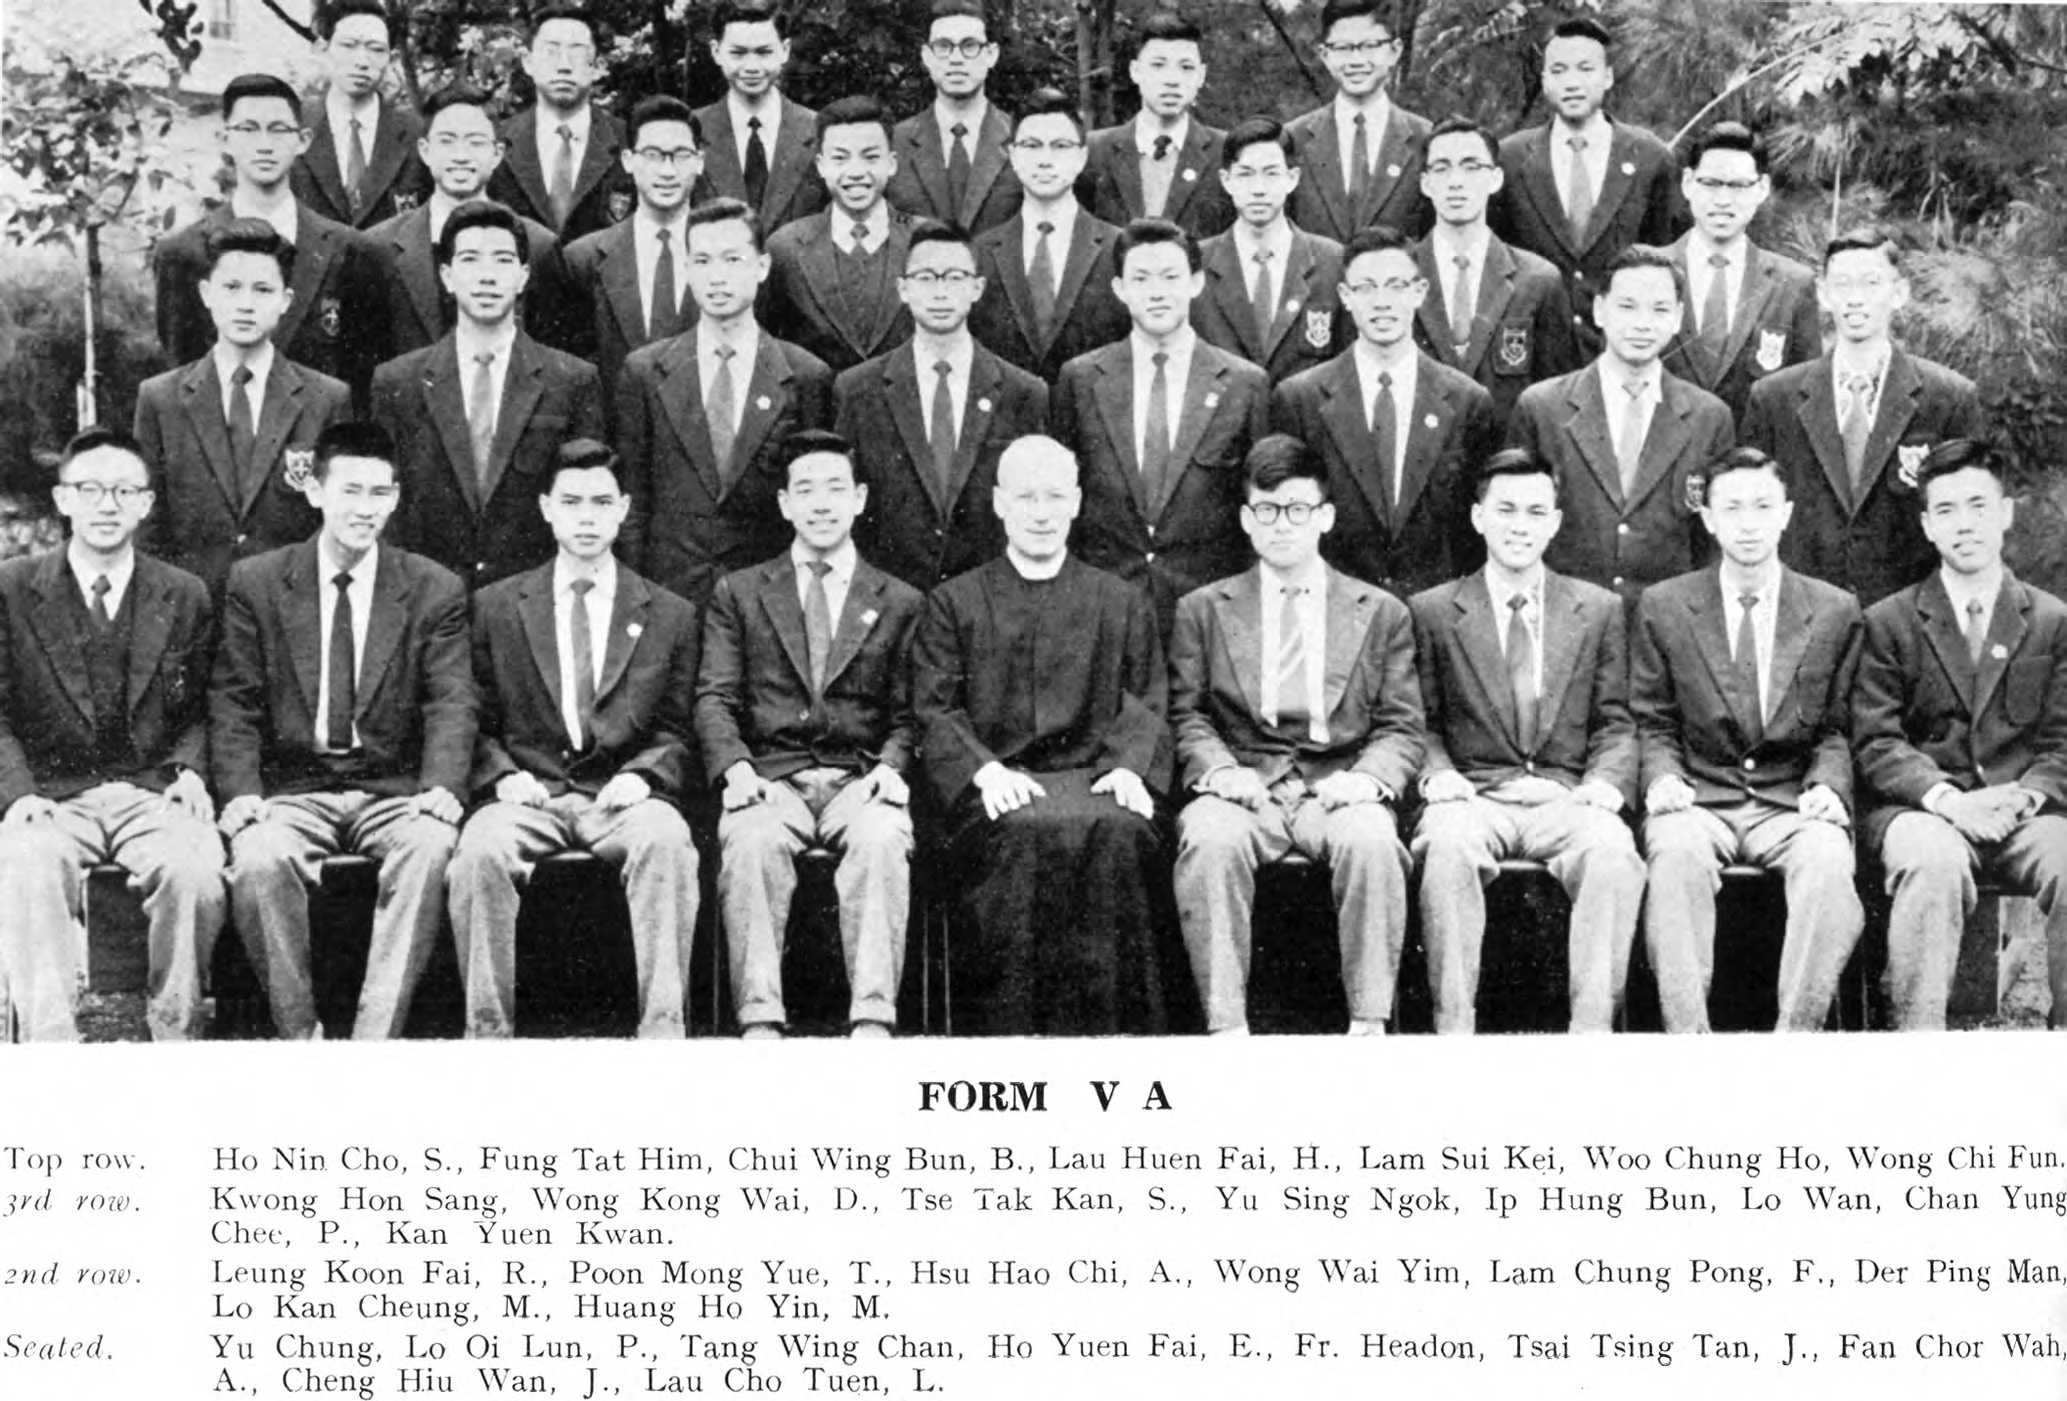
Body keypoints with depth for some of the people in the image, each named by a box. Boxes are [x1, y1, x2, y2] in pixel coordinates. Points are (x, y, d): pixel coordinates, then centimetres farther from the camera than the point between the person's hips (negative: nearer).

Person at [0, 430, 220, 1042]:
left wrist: (189, 772, -1)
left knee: (195, 871, -31)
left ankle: (173, 1034, -15)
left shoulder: (186, 597, 12)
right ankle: (51, 1042, -30)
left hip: (153, 792, 1)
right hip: (51, 798, -1)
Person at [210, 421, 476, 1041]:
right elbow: (234, 705, 5)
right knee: (258, 858, -32)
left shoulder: (435, 591, 8)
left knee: (428, 846, -33)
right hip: (293, 791, 0)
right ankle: (301, 1035, -17)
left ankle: (374, 1037, -30)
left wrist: (441, 787, -19)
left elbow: (451, 705, 0)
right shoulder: (255, 583, 8)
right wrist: (241, 792, -12)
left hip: (394, 792, 0)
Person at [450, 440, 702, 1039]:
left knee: (666, 841, -36)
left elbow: (676, 733, 13)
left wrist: (641, 776, -7)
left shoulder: (669, 616, 15)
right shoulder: (495, 607, 15)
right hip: (528, 794, 1)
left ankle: (661, 1027, -34)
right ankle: (487, 1028, -25)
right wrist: (503, 775, -6)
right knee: (479, 850, -34)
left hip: (623, 795, 0)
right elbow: (475, 723, 14)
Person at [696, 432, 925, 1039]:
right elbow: (714, 698, 8)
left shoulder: (899, 602, 17)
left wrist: (891, 767, -9)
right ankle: (759, 1021, -36)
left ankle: (872, 1020, -39)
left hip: (859, 780, 0)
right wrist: (735, 767, -11)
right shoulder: (738, 593, 17)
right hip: (770, 777, 0)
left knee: (882, 839, -35)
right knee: (752, 842, -35)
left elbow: (908, 713, 13)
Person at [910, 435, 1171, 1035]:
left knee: (1118, 832, -34)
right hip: (996, 785, -1)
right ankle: (1012, 1026, -33)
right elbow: (934, 712, 7)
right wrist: (985, 769, -12)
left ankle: (1109, 1025, -31)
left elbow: (1146, 705, 14)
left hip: (1091, 776, 1)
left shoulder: (1123, 603, 22)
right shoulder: (953, 603, 17)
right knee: (1027, 834, -36)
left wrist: (1129, 766, -7)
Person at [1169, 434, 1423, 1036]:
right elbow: (1186, 716, 11)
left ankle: (1369, 1023, -29)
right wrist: (1219, 769, -10)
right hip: (1242, 787, 0)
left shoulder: (1380, 612, 17)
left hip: (1337, 789, 0)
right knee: (1209, 840, -35)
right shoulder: (1202, 609, 17)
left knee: (1371, 840, -35)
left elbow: (1402, 729, 11)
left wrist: (1367, 777, -10)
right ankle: (1225, 1026, -33)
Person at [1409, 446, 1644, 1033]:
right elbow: (1419, 721, 12)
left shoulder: (1601, 610, 17)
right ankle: (1452, 1025, -31)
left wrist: (1606, 781, -7)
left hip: (1568, 797, 1)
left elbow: (1617, 722, 13)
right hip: (1474, 795, -1)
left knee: (1613, 852, -34)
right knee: (1449, 846, -36)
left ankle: (1593, 1026, -31)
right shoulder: (1432, 611, 13)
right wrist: (1437, 771, -9)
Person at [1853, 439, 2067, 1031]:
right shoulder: (1888, 622, 9)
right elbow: (1875, 741, 0)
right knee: (1934, 863, -36)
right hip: (1916, 807, -2)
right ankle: (1918, 1034, -30)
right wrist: (1945, 797, -17)